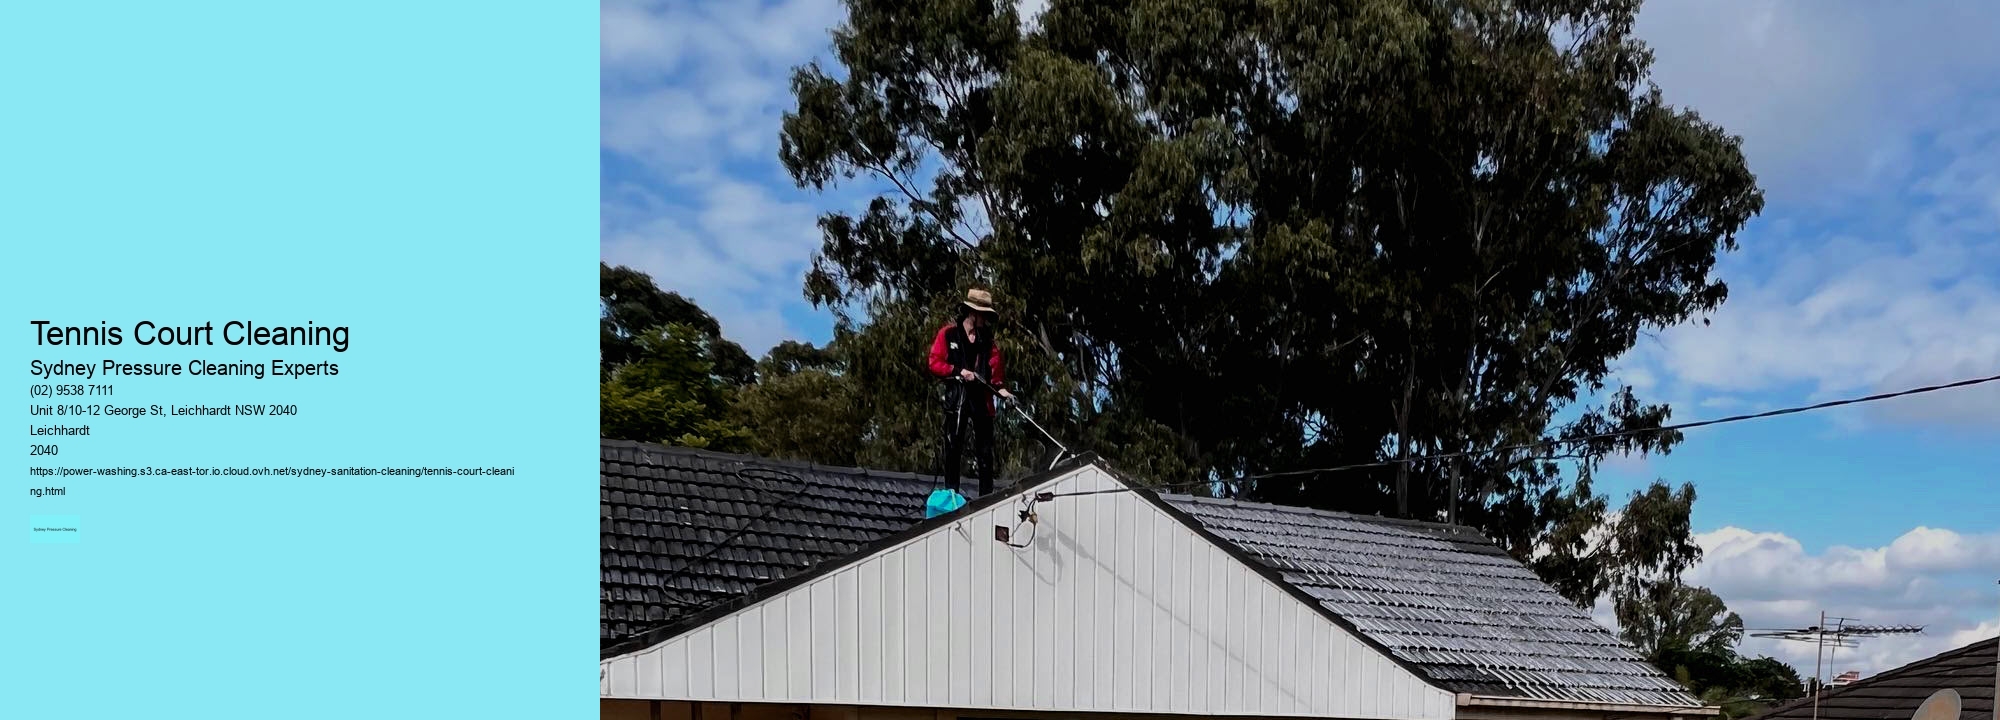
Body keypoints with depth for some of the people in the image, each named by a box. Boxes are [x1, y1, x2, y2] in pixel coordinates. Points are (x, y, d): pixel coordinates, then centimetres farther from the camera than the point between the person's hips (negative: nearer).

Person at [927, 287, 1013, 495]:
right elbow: (935, 364, -2)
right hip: (956, 399, -3)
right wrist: (958, 372, -14)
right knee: (953, 448, -2)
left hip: (982, 399, 3)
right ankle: (951, 494, 2)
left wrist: (1000, 387, -12)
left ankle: (987, 495, 5)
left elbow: (997, 368, 6)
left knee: (985, 451, 2)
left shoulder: (988, 340, 14)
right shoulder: (948, 334, 3)